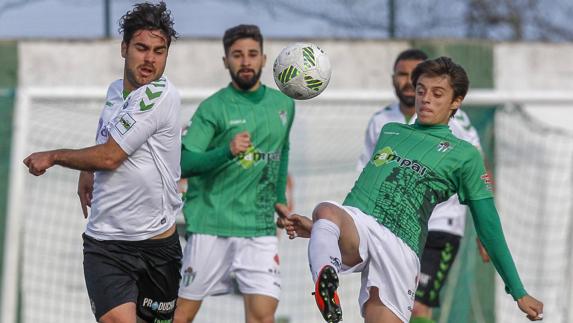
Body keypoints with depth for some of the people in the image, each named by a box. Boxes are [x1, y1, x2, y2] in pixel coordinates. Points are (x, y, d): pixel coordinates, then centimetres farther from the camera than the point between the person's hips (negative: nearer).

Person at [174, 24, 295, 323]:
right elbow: (183, 164, -13)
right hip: (212, 226, -4)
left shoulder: (283, 104, 11)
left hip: (260, 228, 4)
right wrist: (227, 151, -27)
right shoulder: (214, 108, -5)